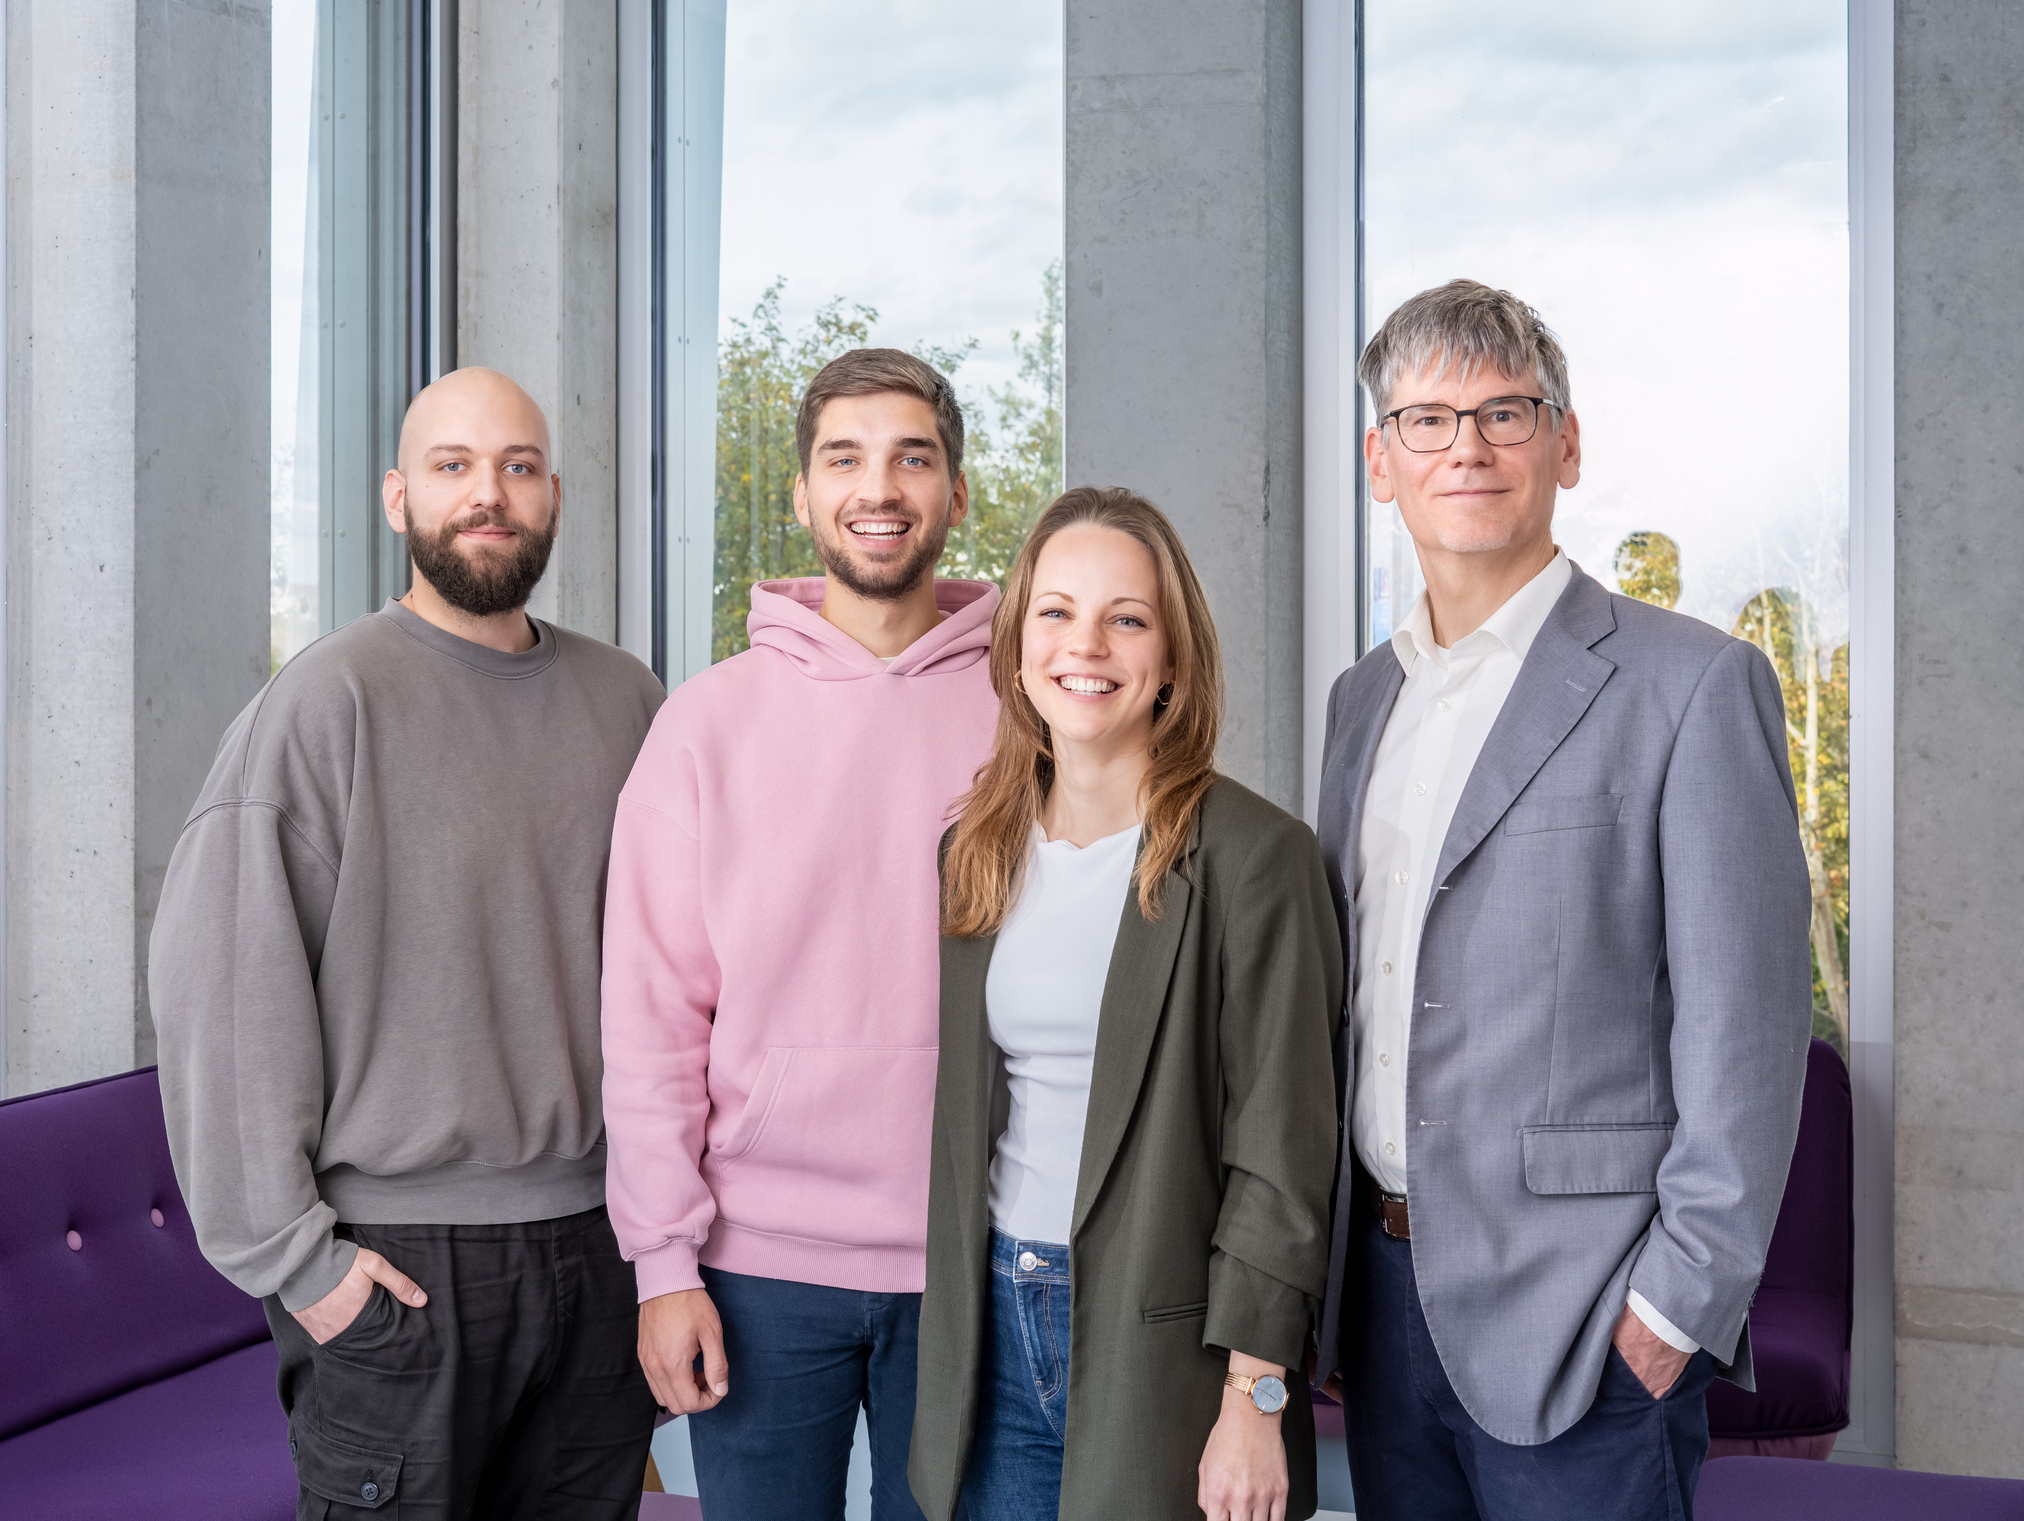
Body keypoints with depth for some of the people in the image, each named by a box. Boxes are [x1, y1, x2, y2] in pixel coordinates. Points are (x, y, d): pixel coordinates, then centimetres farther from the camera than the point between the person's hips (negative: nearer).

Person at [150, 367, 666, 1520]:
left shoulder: (625, 700, 7)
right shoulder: (328, 701, -8)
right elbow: (223, 990, -11)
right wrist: (288, 1253, -12)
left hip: (599, 1243, 5)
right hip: (395, 1262, -4)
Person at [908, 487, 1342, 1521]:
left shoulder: (1253, 856, -11)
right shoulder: (976, 852, 7)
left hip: (1160, 1347, -5)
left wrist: (1254, 1398, -15)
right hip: (994, 1329, 5)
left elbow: (1281, 1149, -12)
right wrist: (953, 1339, 11)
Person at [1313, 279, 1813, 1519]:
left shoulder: (1692, 685, -8)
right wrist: (1327, 1262, 12)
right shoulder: (1364, 697, 12)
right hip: (1383, 1286, 6)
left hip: (1577, 1320, -6)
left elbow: (1745, 1032, -11)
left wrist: (1676, 1306, -15)